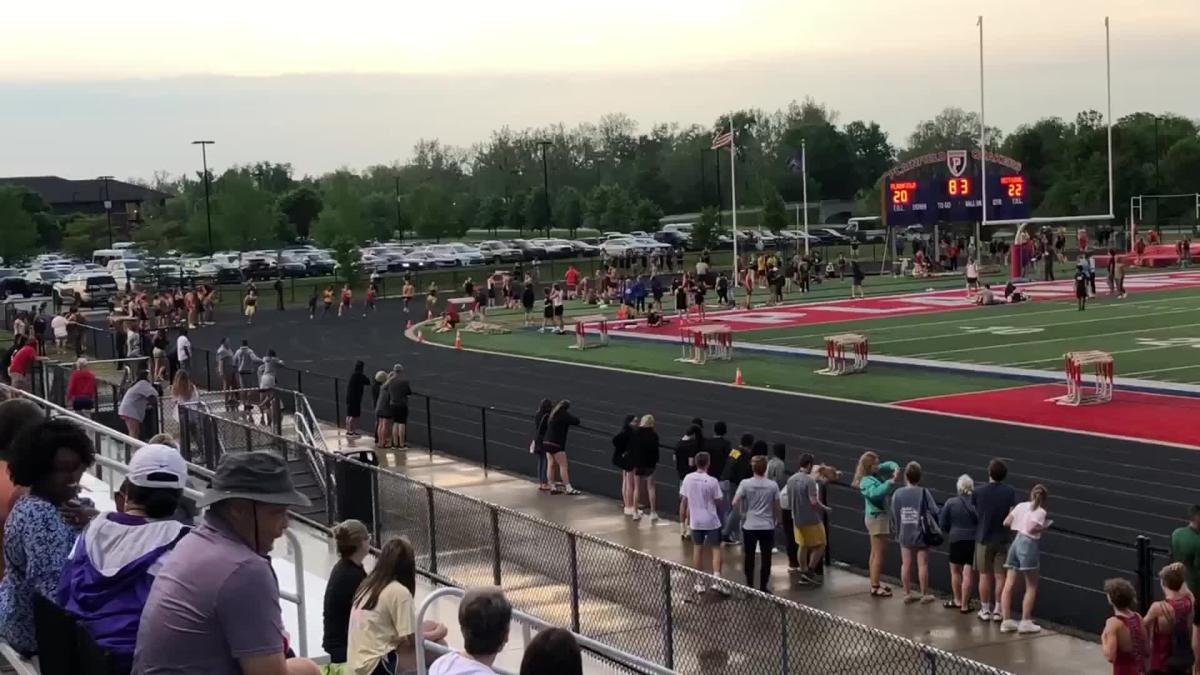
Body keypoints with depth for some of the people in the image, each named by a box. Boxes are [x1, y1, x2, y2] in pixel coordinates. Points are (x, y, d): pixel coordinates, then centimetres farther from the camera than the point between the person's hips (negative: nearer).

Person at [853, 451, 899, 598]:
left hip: (880, 516, 10)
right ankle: (875, 588, -8)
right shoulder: (867, 481, -20)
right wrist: (892, 481, -42)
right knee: (879, 553, -9)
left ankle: (875, 584, 23)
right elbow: (877, 492, -38)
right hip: (877, 518, -10)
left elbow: (888, 465, 14)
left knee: (875, 553, 15)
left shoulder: (875, 474, 4)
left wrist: (896, 469, -8)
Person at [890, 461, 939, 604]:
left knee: (906, 565, 10)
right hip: (921, 534, -3)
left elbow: (894, 515, -1)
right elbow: (934, 512, -15)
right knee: (923, 565, 6)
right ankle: (924, 595, 13)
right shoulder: (923, 493, -14)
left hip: (905, 535, 3)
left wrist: (896, 531, 13)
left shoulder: (897, 494, -6)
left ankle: (907, 594, 17)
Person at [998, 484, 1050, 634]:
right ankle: (1025, 622, 2)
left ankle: (1005, 621, 5)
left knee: (1009, 584, 5)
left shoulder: (1021, 505, 12)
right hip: (1028, 544, -6)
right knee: (1031, 587, 5)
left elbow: (1006, 523, 10)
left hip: (1015, 542, 6)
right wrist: (1043, 528, -2)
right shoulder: (1040, 511, -4)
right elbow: (1031, 529, -18)